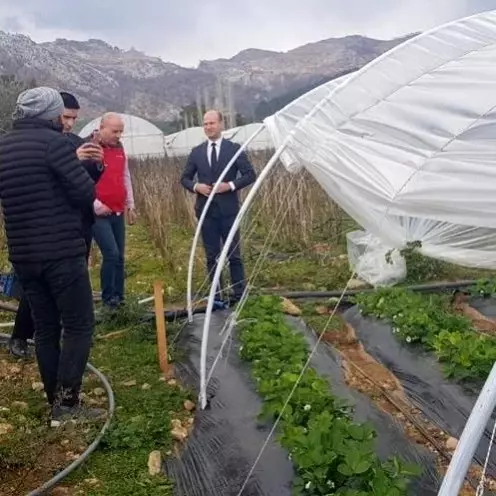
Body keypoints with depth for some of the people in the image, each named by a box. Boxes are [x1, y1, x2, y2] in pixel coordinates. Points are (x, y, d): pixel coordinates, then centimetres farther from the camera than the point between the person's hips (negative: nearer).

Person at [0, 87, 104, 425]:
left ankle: (56, 402, 19)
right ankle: (67, 403, -3)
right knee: (79, 325, 0)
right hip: (62, 252, -7)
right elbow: (86, 193, -14)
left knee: (45, 328, 13)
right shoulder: (53, 142, -10)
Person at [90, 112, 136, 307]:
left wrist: (130, 204, 16)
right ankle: (108, 298, 0)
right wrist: (96, 205, -16)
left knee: (119, 257, 7)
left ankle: (119, 298, 16)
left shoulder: (119, 149, 11)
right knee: (111, 253, -14)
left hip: (118, 213, 7)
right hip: (98, 214, -7)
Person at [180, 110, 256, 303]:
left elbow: (250, 174, -3)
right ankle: (215, 296, 16)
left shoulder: (234, 149, -1)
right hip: (206, 210, 3)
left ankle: (239, 295, 10)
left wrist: (231, 185, -16)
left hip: (228, 210, -3)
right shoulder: (196, 152, 7)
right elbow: (185, 178, 12)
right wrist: (196, 186, -9)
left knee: (233, 254, 2)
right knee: (211, 256, 8)